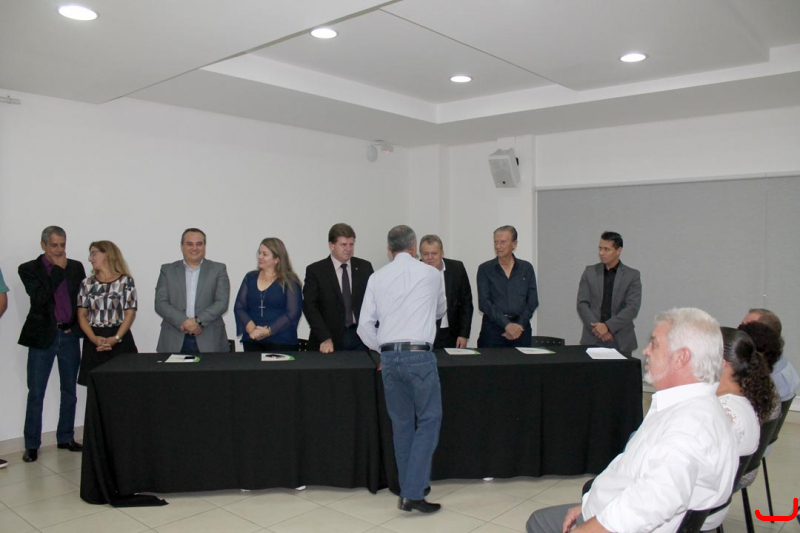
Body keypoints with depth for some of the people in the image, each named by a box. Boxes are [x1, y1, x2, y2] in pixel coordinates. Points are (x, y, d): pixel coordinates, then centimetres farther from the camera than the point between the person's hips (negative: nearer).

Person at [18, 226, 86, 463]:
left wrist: (76, 326, -1)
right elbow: (39, 298, -16)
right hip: (43, 336, -3)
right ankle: (32, 445, 13)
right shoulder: (29, 269, -2)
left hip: (69, 335, 3)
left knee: (69, 391, 11)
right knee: (36, 393, 2)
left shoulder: (76, 267, 6)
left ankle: (66, 438, 23)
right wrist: (58, 270, -14)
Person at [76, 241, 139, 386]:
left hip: (120, 342, -3)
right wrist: (94, 338, -10)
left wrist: (116, 338, -15)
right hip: (94, 343, 3)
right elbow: (82, 315, 7)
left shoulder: (125, 281, 2)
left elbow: (130, 313, -2)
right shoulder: (87, 283, 12)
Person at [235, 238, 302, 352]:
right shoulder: (250, 277, 11)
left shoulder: (289, 281, -1)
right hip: (252, 340, 3)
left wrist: (268, 331, -16)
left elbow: (293, 312, -9)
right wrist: (251, 328, -12)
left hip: (281, 341, -3)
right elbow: (239, 307, 6)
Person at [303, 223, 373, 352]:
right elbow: (310, 306, -6)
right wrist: (324, 338, -16)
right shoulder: (315, 270, -2)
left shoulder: (365, 267, 6)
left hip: (360, 337, 2)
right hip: (330, 338, -2)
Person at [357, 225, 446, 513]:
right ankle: (413, 492, 2)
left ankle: (407, 491, 23)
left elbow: (365, 325, 3)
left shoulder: (377, 277, 6)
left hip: (389, 357, 4)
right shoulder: (430, 274, 2)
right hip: (420, 355, -3)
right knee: (428, 421, 7)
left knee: (401, 424, 14)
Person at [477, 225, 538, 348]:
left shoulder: (526, 268, 8)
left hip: (521, 328, 1)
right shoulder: (485, 269, 3)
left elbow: (532, 301, 5)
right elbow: (484, 302, -6)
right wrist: (506, 324, -15)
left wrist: (520, 325, -8)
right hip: (492, 328, -1)